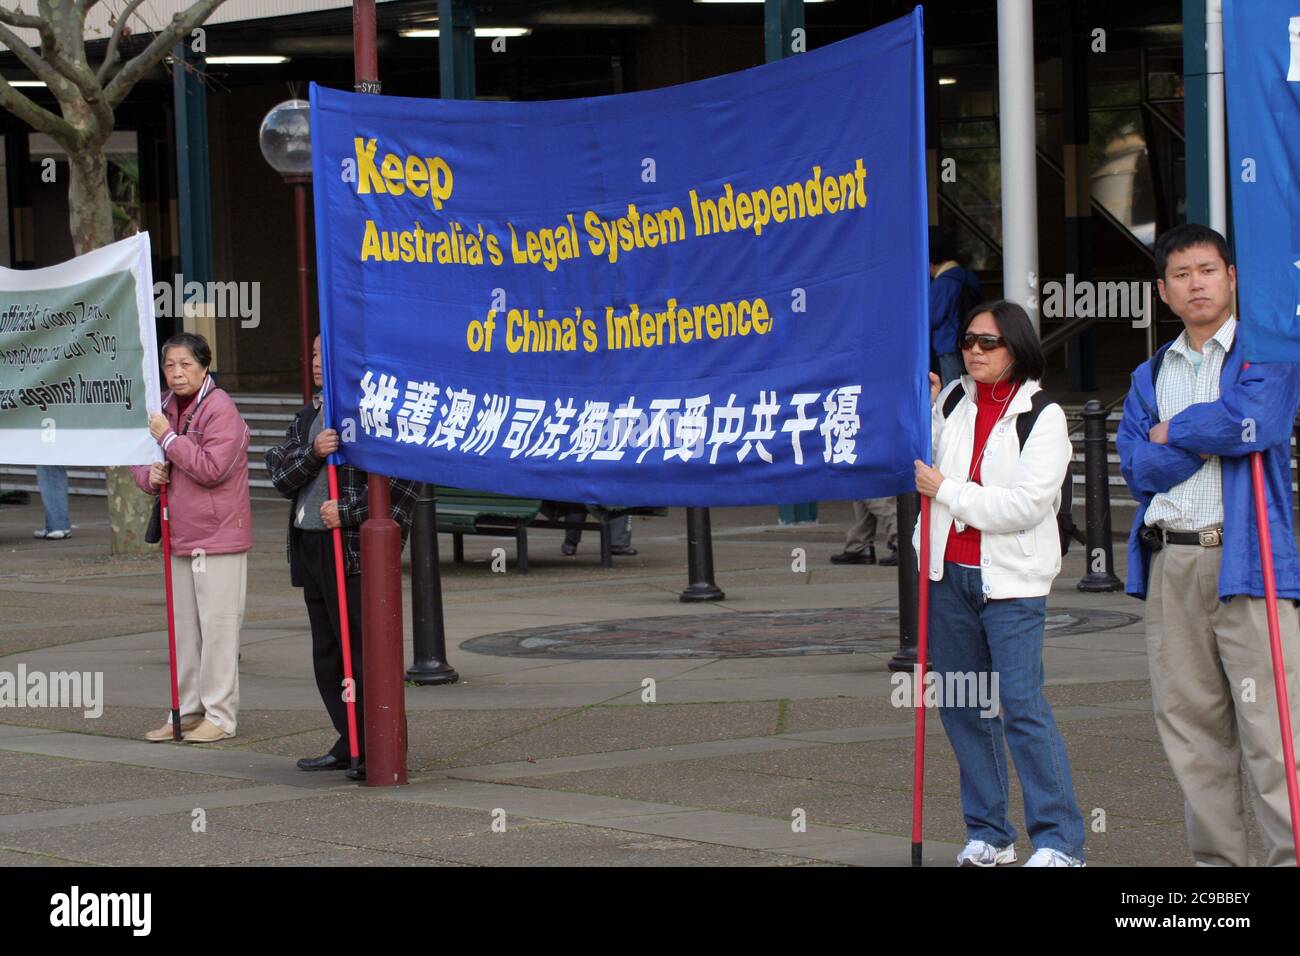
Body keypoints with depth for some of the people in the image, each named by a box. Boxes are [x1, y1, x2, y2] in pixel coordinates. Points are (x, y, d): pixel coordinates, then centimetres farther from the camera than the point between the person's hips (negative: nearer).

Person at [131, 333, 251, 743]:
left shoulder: (220, 409, -14)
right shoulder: (164, 408, 11)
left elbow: (212, 468, -23)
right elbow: (140, 461, 20)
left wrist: (168, 437, -20)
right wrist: (149, 474, -4)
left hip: (217, 537, -8)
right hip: (179, 535, 8)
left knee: (217, 626, -5)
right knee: (184, 627, 13)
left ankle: (220, 716, 1)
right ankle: (186, 711, 21)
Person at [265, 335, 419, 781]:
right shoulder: (307, 417, 17)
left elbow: (400, 485, -14)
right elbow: (281, 476, 6)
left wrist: (348, 511, -18)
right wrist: (312, 453, -12)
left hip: (354, 549, -9)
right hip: (310, 547, 9)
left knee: (361, 650, -9)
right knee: (327, 655, 12)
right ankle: (351, 744, 20)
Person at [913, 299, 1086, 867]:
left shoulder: (1043, 416, -6)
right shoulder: (952, 400, 9)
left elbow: (1026, 505, -15)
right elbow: (917, 466, 22)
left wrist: (946, 490, -12)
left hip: (1011, 579, -5)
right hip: (949, 572, 6)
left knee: (1021, 704, -12)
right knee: (961, 703, 7)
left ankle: (1060, 842, -9)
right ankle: (988, 835, 16)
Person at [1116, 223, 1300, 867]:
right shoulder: (1150, 375, 20)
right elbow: (1135, 466, 5)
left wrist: (1175, 431, 1)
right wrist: (1213, 435, -4)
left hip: (1247, 558, -5)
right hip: (1169, 564, 5)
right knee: (1188, 723, 5)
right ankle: (1217, 859, 10)